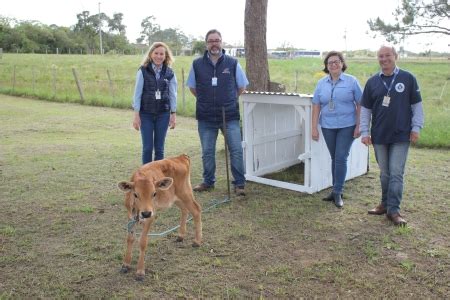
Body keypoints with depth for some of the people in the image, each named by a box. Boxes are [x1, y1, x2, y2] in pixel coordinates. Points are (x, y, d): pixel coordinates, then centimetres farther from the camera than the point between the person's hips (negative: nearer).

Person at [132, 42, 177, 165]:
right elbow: (137, 93, -4)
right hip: (146, 114, -1)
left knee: (159, 148, 7)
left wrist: (173, 114, 2)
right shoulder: (143, 71, -5)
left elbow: (172, 95, 5)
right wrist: (136, 115, -7)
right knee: (147, 147, 1)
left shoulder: (169, 73, 1)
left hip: (163, 114, 2)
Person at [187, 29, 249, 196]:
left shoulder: (233, 63, -1)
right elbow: (192, 87, 16)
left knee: (236, 150, -3)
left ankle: (239, 184, 9)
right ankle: (208, 182, 27)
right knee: (207, 152, 11)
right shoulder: (197, 64, 2)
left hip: (230, 116, -1)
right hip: (206, 117, 2)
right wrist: (205, 100, 12)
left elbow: (242, 86, 10)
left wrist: (230, 100, 10)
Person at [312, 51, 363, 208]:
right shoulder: (321, 83, 5)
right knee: (334, 158, 12)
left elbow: (360, 105, -2)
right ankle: (336, 190, 23)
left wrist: (358, 126, -7)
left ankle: (337, 192, 3)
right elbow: (316, 106, 4)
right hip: (328, 127, 3)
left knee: (341, 158, -5)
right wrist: (314, 128, -1)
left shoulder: (351, 81, -3)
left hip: (347, 126, -3)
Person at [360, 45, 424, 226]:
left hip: (401, 136, -3)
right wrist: (365, 132, 1)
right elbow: (365, 109, 7)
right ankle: (385, 204, 26)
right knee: (384, 173, 13)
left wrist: (416, 128, -3)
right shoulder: (372, 82, 5)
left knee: (396, 173, -3)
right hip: (379, 135, 3)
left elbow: (416, 105, 2)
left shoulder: (408, 78, -2)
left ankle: (393, 210, 3)